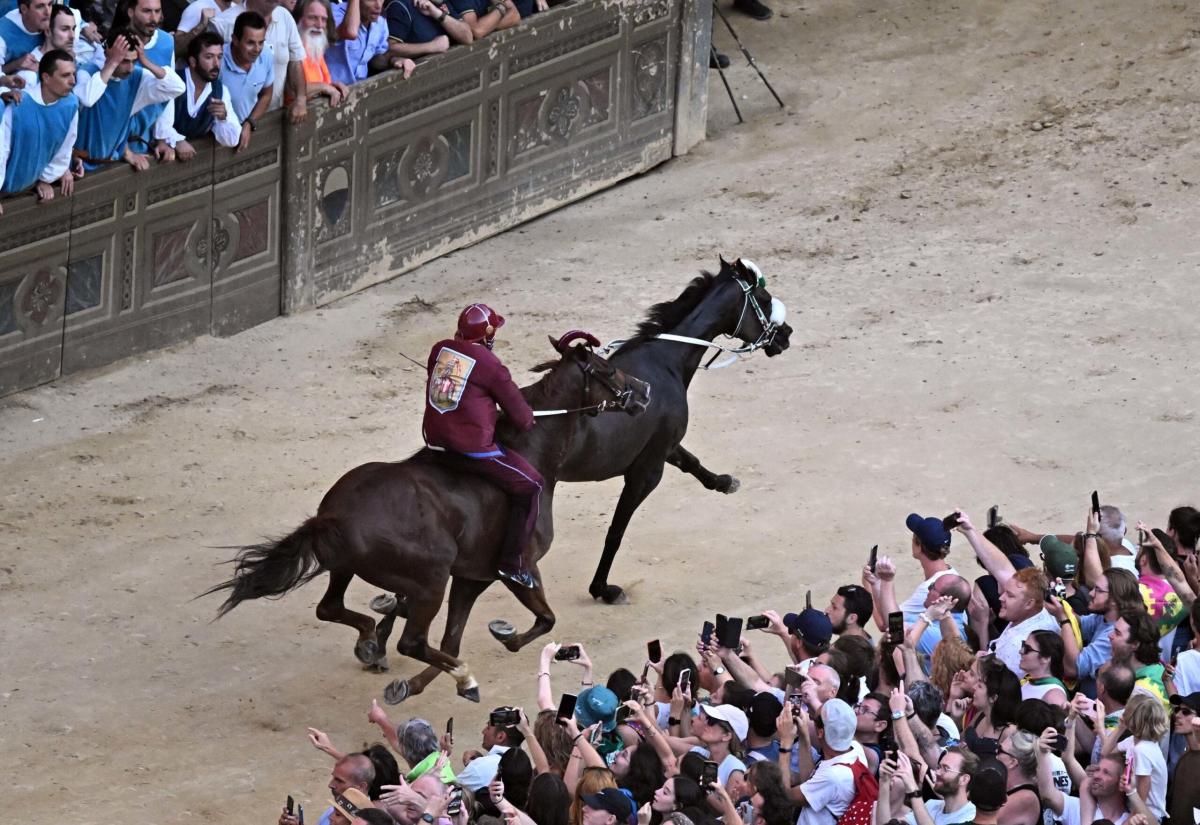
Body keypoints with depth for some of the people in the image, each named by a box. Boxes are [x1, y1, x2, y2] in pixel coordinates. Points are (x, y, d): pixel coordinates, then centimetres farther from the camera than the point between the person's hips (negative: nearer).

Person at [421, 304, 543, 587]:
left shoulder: (439, 350, 5)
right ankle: (513, 562, 3)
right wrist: (527, 422, 19)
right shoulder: (490, 366, -13)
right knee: (530, 486, 4)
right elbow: (521, 416, -6)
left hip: (435, 439, 7)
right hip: (473, 446, -7)